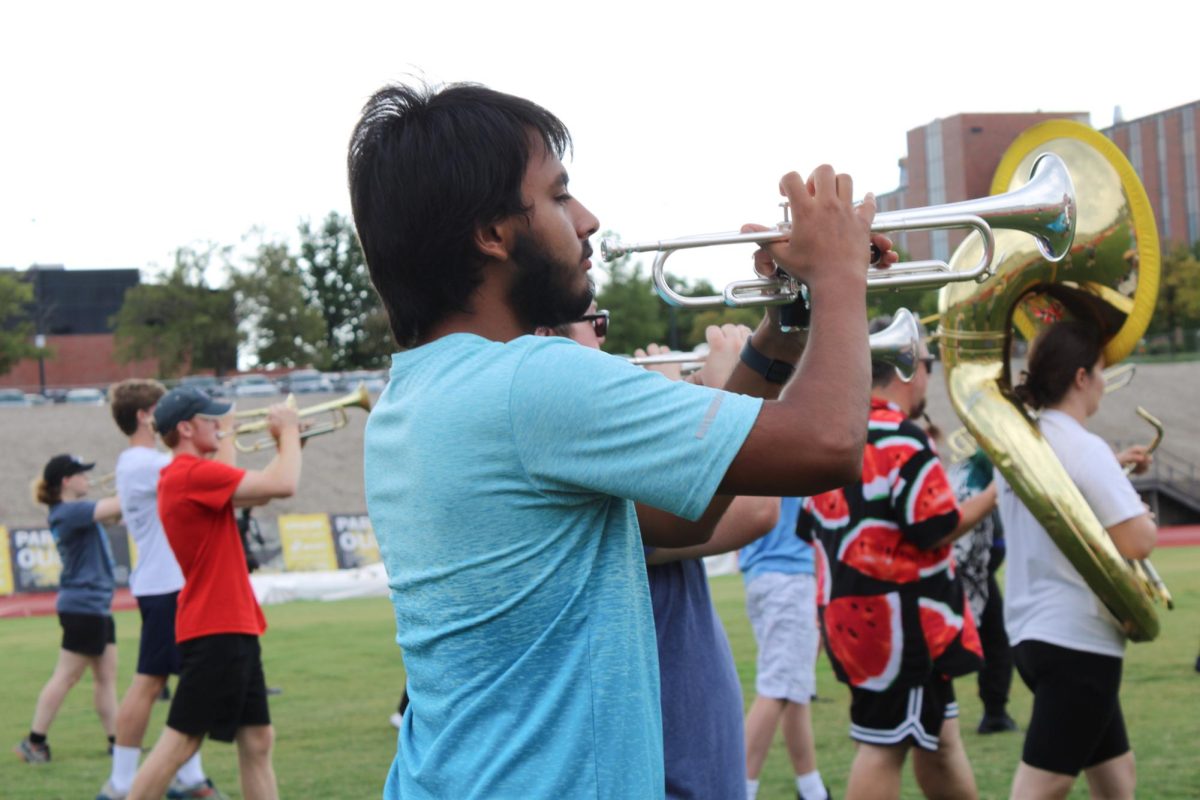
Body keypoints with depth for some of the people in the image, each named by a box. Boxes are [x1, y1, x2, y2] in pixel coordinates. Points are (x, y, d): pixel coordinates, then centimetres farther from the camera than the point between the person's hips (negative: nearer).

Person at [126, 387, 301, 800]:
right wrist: (288, 432, -3)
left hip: (233, 628, 10)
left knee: (257, 740, 10)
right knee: (180, 742, -6)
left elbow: (259, 492, 24)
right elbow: (282, 485, -20)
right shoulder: (192, 473, -16)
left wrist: (286, 441, 14)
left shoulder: (188, 474, 16)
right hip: (215, 630, -10)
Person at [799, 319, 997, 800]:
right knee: (885, 744, -4)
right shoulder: (904, 440, -15)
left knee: (936, 734, 18)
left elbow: (811, 528, 15)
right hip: (900, 616, -9)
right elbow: (937, 531, -17)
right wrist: (996, 493, -5)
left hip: (848, 610, 9)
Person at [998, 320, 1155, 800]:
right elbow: (1135, 544, -21)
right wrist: (1146, 519, -1)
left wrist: (1112, 468, 25)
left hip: (1031, 633, 9)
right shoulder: (1083, 448, -16)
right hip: (1077, 640, -9)